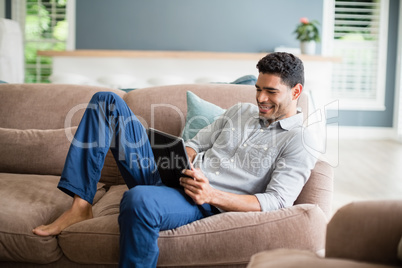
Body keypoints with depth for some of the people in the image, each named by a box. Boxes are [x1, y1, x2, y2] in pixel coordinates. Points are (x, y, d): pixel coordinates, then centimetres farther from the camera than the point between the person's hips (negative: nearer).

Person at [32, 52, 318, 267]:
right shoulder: (241, 111, 20)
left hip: (205, 203, -8)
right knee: (107, 102, 2)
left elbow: (276, 202, -12)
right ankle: (80, 206, -8)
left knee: (139, 198, -44)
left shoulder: (299, 142, -2)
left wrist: (212, 195, -22)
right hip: (171, 178, 8)